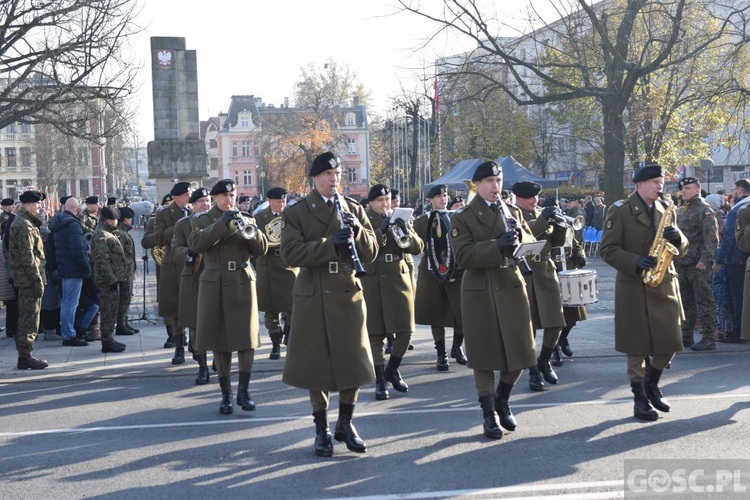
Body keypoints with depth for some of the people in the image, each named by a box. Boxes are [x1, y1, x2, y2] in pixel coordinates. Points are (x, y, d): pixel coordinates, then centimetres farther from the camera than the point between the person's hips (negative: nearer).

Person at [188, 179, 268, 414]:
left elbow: (261, 249, 0)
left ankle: (244, 390, 11)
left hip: (243, 283, 1)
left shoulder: (245, 219, 11)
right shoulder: (202, 220, 6)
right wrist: (222, 224, -22)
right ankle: (226, 393, 12)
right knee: (220, 341, 2)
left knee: (247, 338, -2)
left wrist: (250, 229, -17)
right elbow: (195, 244, -15)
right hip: (215, 286, -1)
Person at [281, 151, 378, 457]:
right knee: (317, 363, 3)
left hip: (349, 294, 3)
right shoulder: (296, 213, 0)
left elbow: (370, 253, 7)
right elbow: (291, 253, -13)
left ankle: (345, 424, 23)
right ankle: (322, 429, 17)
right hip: (314, 296, -3)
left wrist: (357, 231, -12)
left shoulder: (354, 209, 10)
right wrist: (331, 243, -21)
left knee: (354, 361, 5)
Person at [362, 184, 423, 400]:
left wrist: (407, 232, -15)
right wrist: (382, 230, -25)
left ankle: (392, 370, 24)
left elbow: (418, 248, 3)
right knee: (375, 333, -1)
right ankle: (380, 381, 7)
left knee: (405, 330, 3)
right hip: (372, 282, -3)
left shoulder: (399, 219, 9)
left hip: (399, 279, 4)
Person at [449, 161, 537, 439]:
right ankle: (489, 414, 15)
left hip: (512, 289, 4)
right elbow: (463, 256, -15)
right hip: (480, 293, -4)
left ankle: (502, 399, 30)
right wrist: (498, 245, -25)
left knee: (519, 353, 5)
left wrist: (519, 234, -12)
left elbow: (532, 246, 9)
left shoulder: (513, 212, 12)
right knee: (484, 355, 2)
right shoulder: (463, 218, -2)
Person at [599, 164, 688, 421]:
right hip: (633, 287, -5)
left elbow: (681, 249, 14)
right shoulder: (620, 210, -4)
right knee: (636, 346, 1)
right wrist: (636, 262, -22)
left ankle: (651, 383, 29)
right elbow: (607, 249, -9)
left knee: (671, 342, 5)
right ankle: (640, 399, 13)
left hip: (665, 284, 5)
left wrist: (677, 238, -9)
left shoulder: (665, 209, 11)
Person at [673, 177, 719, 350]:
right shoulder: (682, 210, 17)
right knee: (685, 302, 14)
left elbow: (712, 237, -15)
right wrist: (674, 256, 17)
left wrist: (705, 259, -21)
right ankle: (686, 336, 22)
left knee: (705, 301, -4)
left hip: (698, 265, -9)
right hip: (681, 263, 9)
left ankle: (709, 338, 0)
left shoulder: (704, 209, -9)